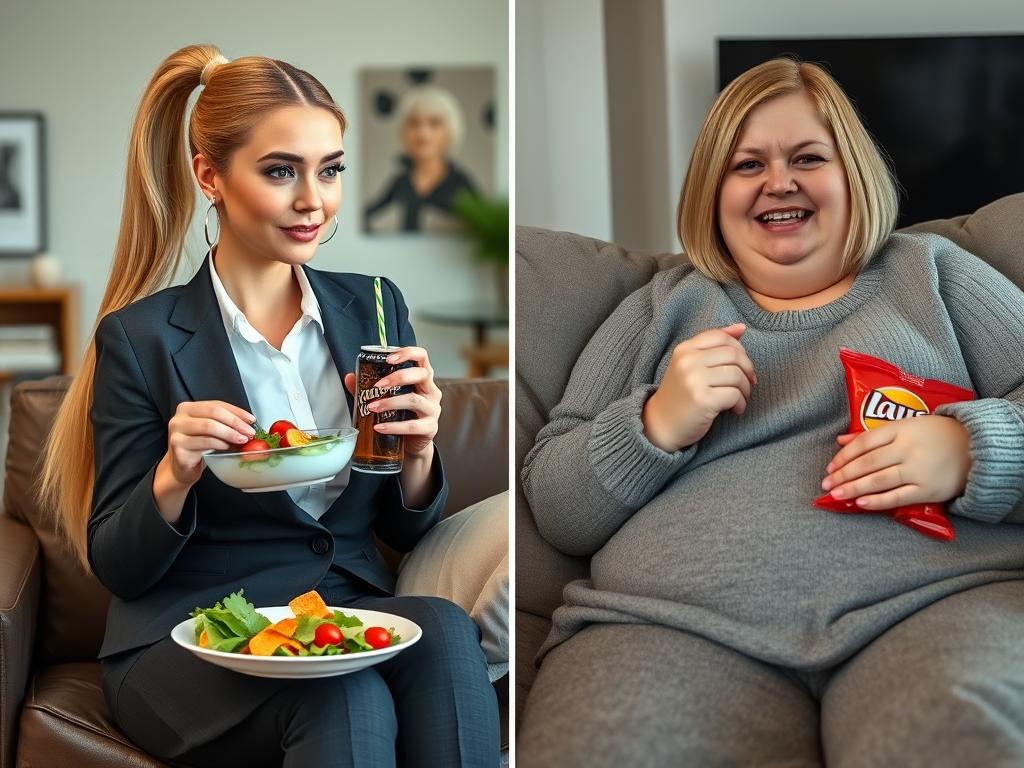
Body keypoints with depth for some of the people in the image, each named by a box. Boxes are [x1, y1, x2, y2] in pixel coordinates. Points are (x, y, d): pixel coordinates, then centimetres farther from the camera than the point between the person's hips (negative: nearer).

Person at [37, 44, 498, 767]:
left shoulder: (373, 308, 8)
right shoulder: (141, 338, -4)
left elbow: (404, 533, 11)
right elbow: (116, 567, -1)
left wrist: (417, 455, -11)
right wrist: (172, 482, -21)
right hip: (189, 644, -4)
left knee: (444, 629, -29)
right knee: (348, 697, -34)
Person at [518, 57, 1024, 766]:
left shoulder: (930, 271, 21)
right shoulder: (663, 308, 22)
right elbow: (552, 509, 15)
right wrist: (656, 426, -4)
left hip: (942, 599, -1)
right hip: (674, 624, 2)